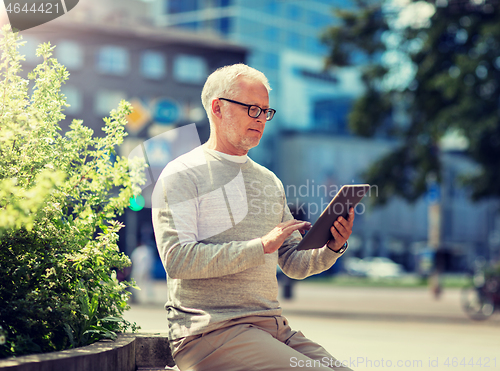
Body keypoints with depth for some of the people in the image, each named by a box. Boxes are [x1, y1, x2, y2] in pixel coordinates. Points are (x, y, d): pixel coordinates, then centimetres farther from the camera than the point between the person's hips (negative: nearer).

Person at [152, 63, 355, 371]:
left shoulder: (269, 181, 21)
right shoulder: (182, 175, -1)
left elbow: (294, 264, 21)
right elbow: (177, 259, -15)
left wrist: (332, 248, -1)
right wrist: (261, 246, -19)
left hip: (272, 326, 7)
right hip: (209, 331, -7)